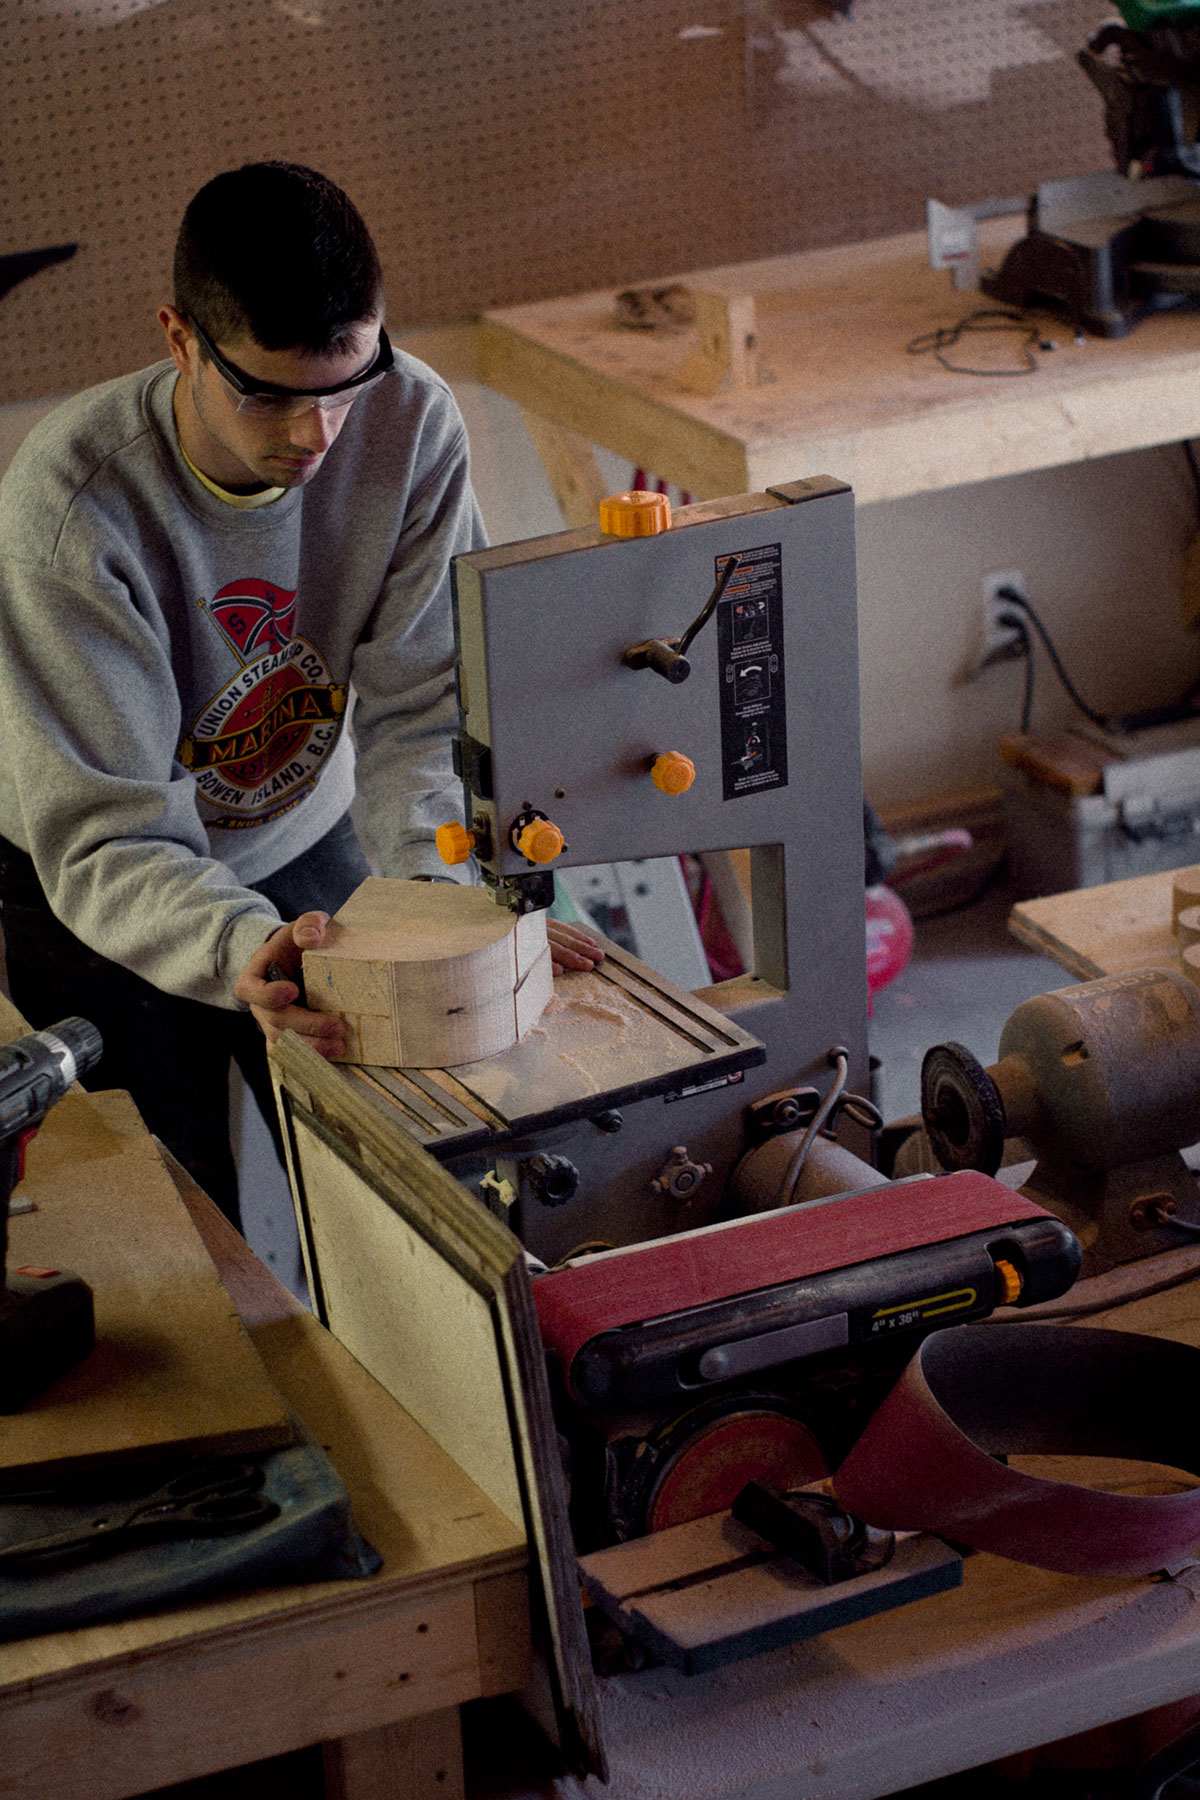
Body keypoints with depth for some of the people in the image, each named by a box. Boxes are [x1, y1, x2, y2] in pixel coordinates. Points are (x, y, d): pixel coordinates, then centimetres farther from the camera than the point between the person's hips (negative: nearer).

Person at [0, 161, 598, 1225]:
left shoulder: (412, 423, -23)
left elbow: (418, 707, -20)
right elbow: (103, 837, -35)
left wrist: (439, 891, -40)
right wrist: (241, 950, -55)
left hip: (303, 841, 3)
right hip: (92, 895, -3)